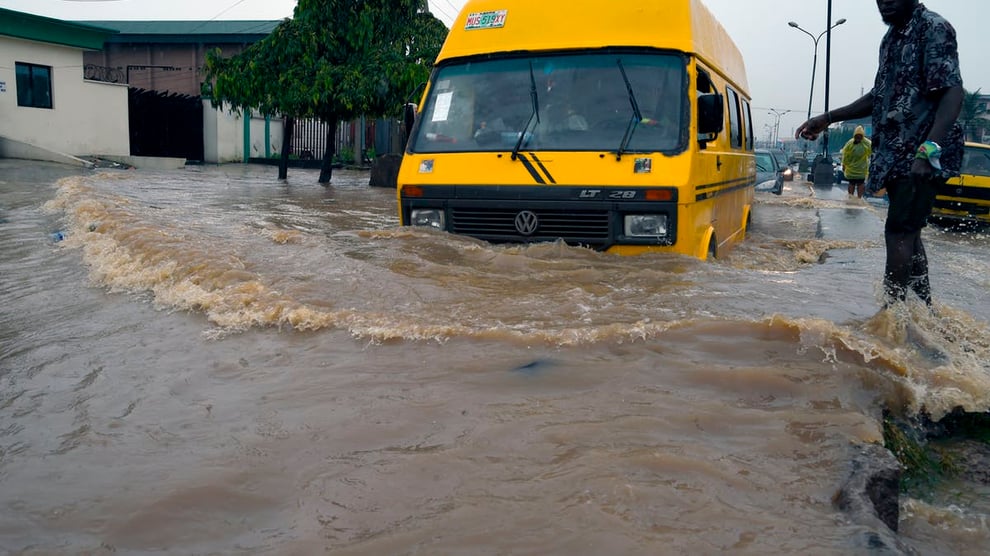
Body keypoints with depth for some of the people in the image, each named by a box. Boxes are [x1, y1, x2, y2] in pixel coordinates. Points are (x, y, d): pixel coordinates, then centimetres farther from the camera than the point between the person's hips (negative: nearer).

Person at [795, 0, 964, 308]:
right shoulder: (892, 36, 16)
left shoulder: (934, 28, -10)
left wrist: (928, 149, -31)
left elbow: (952, 93, -19)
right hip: (897, 155, 9)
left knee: (899, 232, -9)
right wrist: (828, 118, 21)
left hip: (921, 158, -9)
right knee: (908, 232, 13)